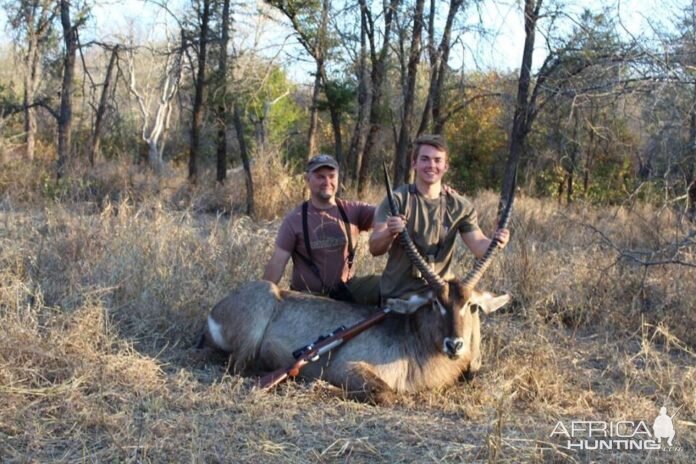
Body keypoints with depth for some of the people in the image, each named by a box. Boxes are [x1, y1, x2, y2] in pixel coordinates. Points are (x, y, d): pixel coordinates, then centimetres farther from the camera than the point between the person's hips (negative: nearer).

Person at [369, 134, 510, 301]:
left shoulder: (460, 206, 2)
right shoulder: (397, 200, -7)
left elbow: (478, 245, -7)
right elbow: (375, 248, -14)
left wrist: (495, 243, -30)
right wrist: (390, 233, -37)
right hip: (399, 296, -3)